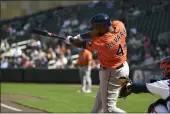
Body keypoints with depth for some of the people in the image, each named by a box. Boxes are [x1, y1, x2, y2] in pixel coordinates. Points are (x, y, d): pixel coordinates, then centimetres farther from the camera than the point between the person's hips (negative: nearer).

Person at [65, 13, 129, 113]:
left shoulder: (102, 42, -32)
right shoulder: (119, 25, -14)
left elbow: (82, 44, -14)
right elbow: (97, 32, 4)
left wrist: (70, 40, 6)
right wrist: (80, 36, -3)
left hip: (111, 73, -9)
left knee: (109, 108, -4)